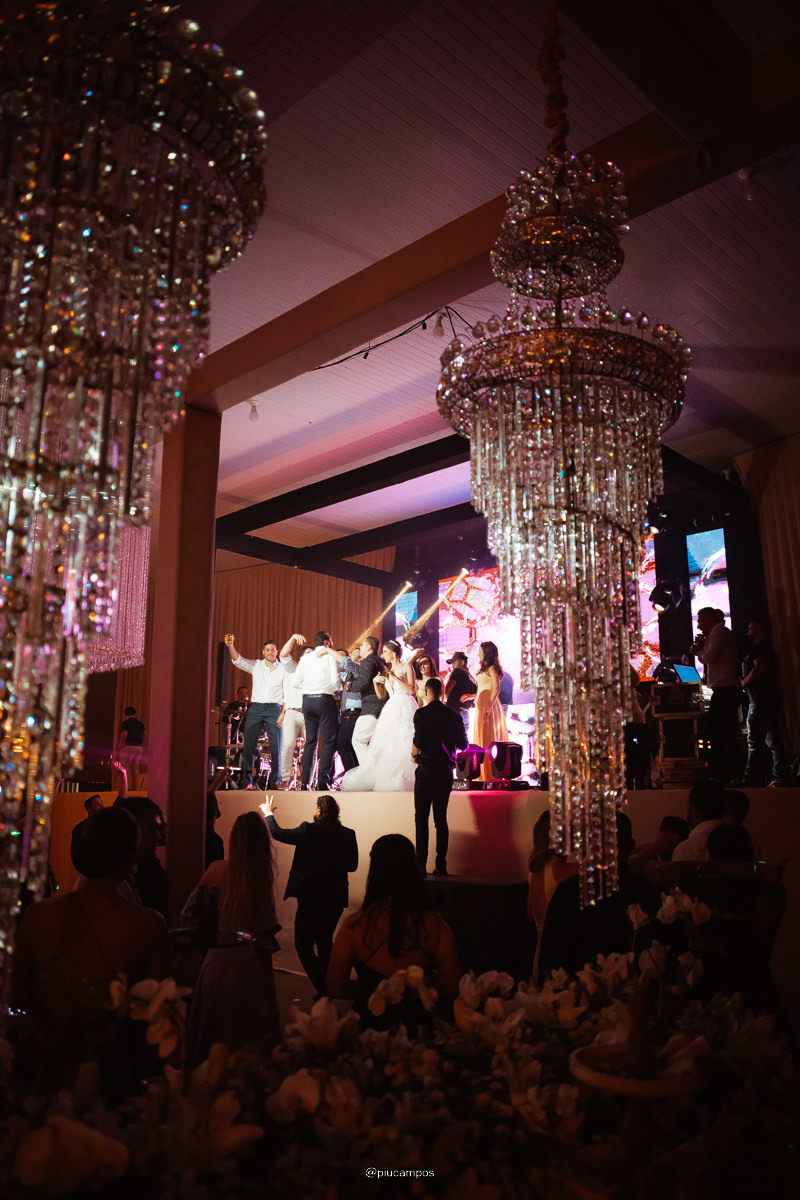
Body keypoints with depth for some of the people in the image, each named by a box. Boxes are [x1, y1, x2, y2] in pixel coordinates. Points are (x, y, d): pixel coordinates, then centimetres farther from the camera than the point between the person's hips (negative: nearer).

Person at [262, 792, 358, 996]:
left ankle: (322, 988, -4)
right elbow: (352, 865, 6)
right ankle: (328, 986, 30)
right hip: (336, 897, 5)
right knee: (325, 941, 22)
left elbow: (277, 833, -3)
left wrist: (269, 813, 15)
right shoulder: (347, 834, -3)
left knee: (303, 944, 6)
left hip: (311, 897, -5)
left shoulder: (309, 830, -14)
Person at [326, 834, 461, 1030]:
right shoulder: (435, 925, -13)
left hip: (368, 1022, -1)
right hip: (417, 1025, 1)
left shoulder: (354, 925, -14)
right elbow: (453, 989, -8)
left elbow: (334, 989, -6)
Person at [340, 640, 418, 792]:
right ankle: (389, 780, 5)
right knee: (386, 746, 1)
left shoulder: (407, 667, 0)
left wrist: (394, 677, -14)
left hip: (405, 709, -6)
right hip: (391, 709, 6)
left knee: (405, 745, -9)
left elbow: (411, 689, -12)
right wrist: (375, 681, 0)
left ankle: (405, 780, -3)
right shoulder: (387, 671, 16)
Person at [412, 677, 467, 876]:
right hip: (446, 771, 4)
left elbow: (419, 742, -17)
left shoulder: (421, 714, -8)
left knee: (421, 819, 1)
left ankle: (421, 865, -2)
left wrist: (414, 754, 3)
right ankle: (441, 865, 11)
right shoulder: (453, 716, 5)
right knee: (441, 818, 11)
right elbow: (463, 744, 6)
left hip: (426, 770, -4)